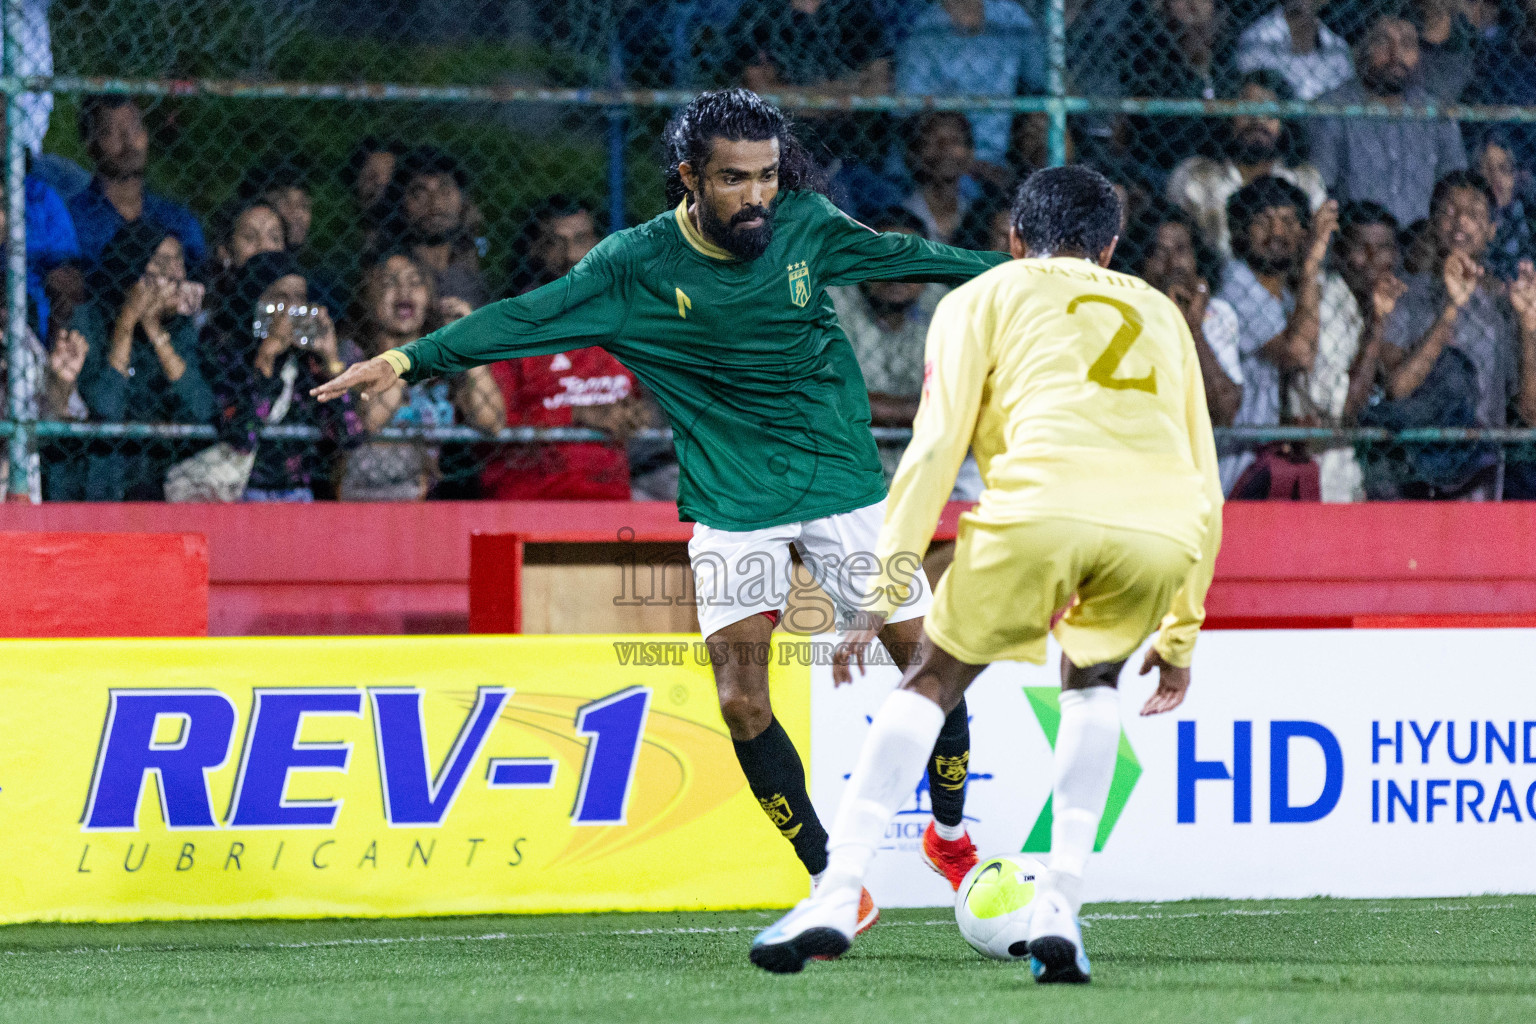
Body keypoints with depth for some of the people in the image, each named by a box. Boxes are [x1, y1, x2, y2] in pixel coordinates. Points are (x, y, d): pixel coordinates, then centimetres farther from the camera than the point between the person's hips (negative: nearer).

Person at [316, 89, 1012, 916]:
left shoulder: (807, 228, -5)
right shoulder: (637, 266, -11)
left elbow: (903, 255, 12)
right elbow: (528, 318, -14)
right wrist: (408, 359, -23)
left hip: (844, 486, 1)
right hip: (732, 502, -1)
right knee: (741, 699, -12)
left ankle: (951, 835, 25)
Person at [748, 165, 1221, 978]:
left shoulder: (986, 297, 25)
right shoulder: (1158, 314, 36)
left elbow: (935, 449, 12)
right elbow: (1205, 488, 34)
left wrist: (883, 591, 10)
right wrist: (1180, 634, 39)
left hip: (1042, 503, -3)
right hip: (1164, 527, 3)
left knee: (931, 684, 16)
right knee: (1093, 682, 29)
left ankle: (835, 899, 4)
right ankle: (1058, 910, 14)